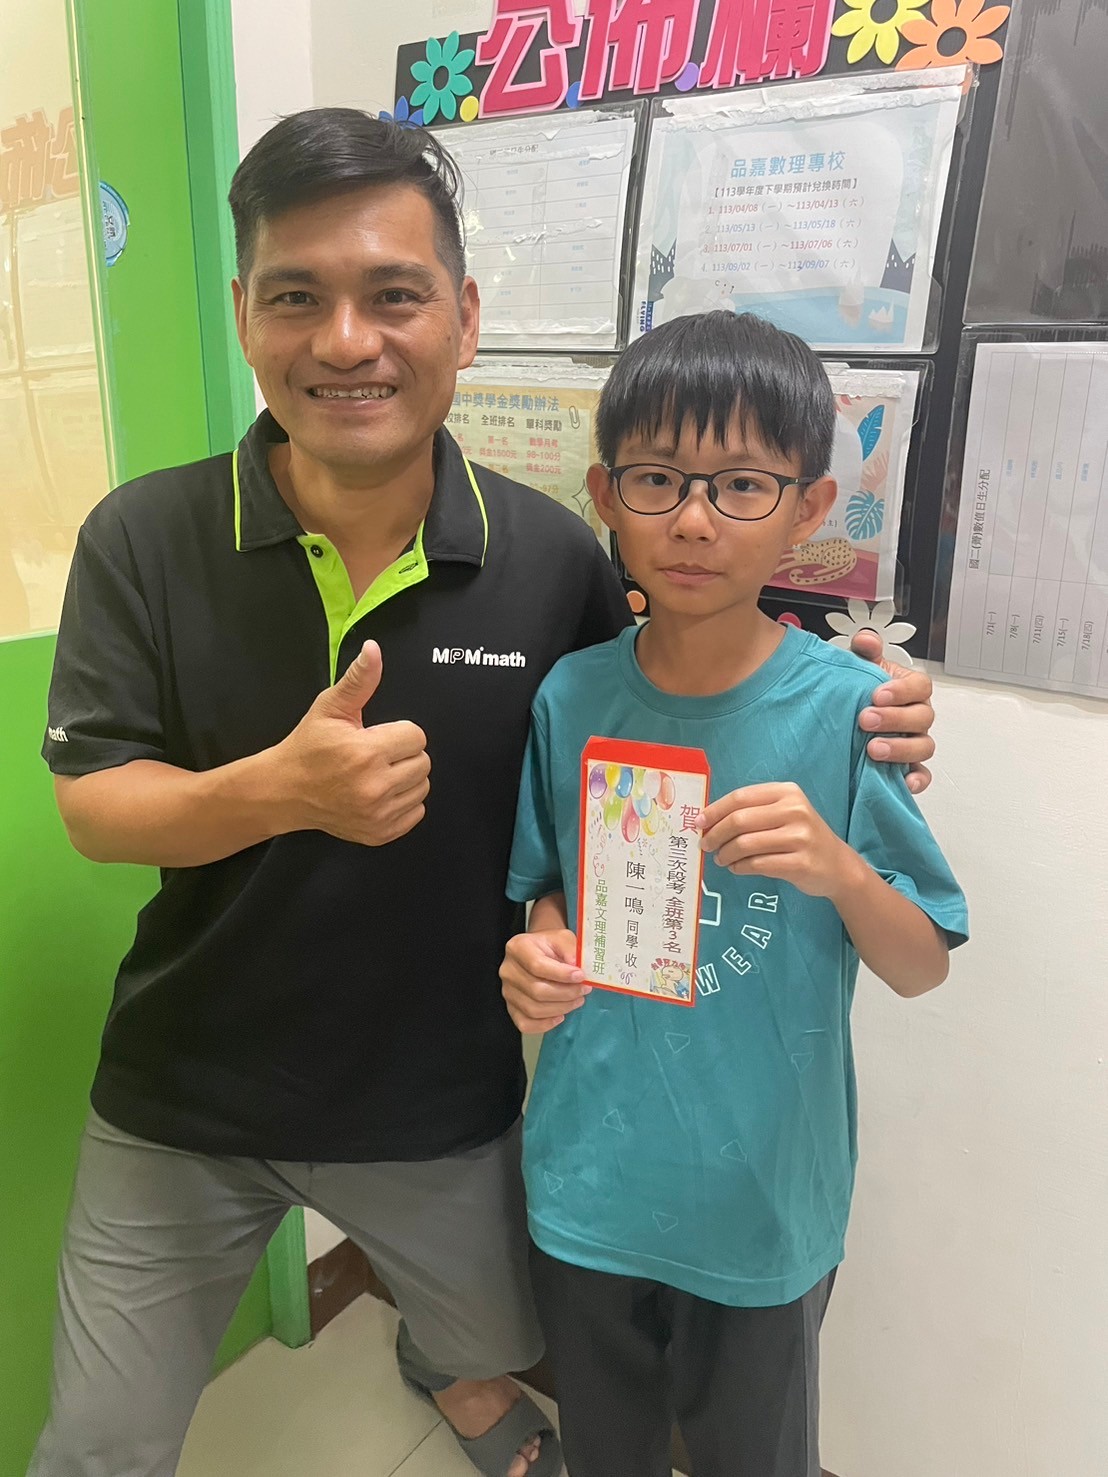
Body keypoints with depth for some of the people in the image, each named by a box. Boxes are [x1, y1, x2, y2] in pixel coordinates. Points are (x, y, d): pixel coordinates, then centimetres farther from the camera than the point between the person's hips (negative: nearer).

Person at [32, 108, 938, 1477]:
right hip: (182, 1105, 0)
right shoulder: (142, 541, -15)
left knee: (500, 1344, 29)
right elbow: (92, 806, -14)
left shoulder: (552, 557, -14)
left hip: (443, 1104, 1)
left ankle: (448, 1364, 67)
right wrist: (284, 788, -34)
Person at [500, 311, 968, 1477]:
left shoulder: (842, 707, -17)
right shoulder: (570, 698, -10)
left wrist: (840, 870, -30)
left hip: (762, 1197, -2)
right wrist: (537, 960, -17)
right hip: (586, 1182, 3)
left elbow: (922, 970, -11)